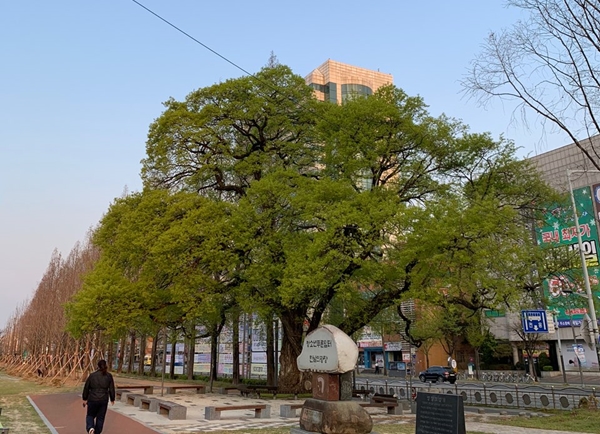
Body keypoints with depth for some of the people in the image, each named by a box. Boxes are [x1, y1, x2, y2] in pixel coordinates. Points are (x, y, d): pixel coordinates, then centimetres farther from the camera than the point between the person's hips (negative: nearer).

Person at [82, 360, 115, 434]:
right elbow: (111, 389, 2)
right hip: (104, 400, 0)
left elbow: (86, 388, 3)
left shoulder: (92, 375, -1)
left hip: (92, 399, 0)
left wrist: (85, 399, 14)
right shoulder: (109, 376, -1)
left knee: (90, 415, 16)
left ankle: (90, 427, -10)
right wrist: (112, 399, 13)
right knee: (100, 417, 13)